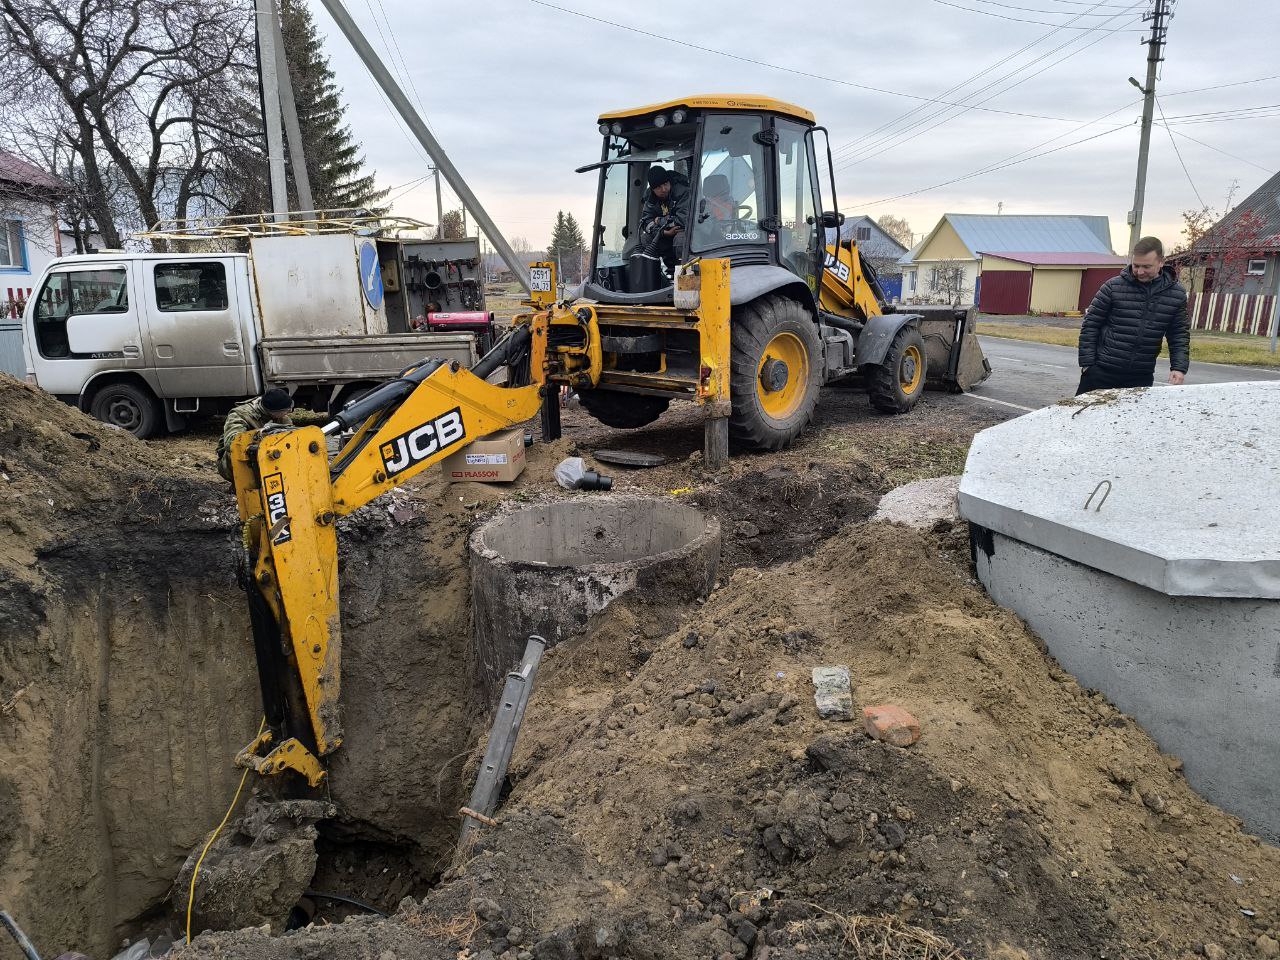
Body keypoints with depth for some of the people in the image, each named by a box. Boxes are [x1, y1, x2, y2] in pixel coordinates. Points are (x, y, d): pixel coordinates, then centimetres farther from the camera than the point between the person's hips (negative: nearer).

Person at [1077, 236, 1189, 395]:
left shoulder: (1177, 294, 4)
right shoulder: (1113, 287, -5)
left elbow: (1179, 335, 10)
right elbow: (1090, 325, -2)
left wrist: (1179, 367, -2)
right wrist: (1087, 363, -6)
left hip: (1142, 377, 3)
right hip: (1101, 372, -2)